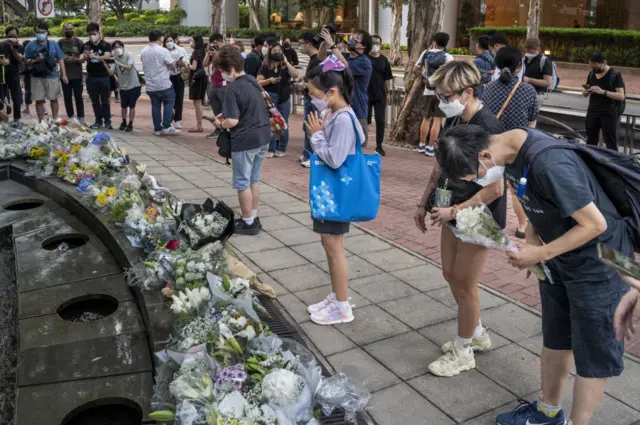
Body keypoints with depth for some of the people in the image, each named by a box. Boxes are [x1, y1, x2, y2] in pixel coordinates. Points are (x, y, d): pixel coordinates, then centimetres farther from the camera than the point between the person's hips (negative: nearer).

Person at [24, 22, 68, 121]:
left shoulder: (53, 44, 4)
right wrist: (36, 60, -18)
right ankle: (41, 121, 13)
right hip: (37, 77, 0)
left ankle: (55, 120, 18)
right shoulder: (30, 45, 2)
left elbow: (60, 60, 4)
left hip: (52, 76, 0)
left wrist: (64, 75, -3)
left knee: (53, 99, 7)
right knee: (39, 100, 4)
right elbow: (27, 62, 2)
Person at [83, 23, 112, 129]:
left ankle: (107, 121, 10)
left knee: (105, 101, 2)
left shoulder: (106, 45, -3)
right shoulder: (86, 45, 5)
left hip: (103, 77, -3)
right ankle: (98, 120, 18)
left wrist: (95, 57, -37)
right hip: (91, 77, 3)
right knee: (95, 101, 8)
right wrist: (86, 56, -26)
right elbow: (84, 59, -1)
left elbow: (107, 56, -20)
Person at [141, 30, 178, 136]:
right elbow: (172, 65, -11)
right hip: (164, 84, -5)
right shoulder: (163, 51, -12)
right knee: (169, 102, 7)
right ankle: (166, 126, -2)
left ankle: (157, 129, 11)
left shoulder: (143, 52, 6)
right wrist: (175, 61, 10)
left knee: (155, 105, 9)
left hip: (150, 85, 5)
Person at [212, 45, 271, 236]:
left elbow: (233, 121, -22)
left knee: (242, 183, 6)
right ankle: (254, 218, 27)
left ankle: (248, 223, 14)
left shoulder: (233, 89, -18)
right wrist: (224, 115, 14)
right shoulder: (253, 81, 8)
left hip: (245, 141, -8)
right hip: (263, 137, 8)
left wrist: (220, 124, -2)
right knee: (254, 180, 18)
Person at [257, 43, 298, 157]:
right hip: (270, 98, -1)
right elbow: (258, 82, -1)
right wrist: (269, 80, -18)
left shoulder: (286, 66, 6)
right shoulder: (265, 67, 2)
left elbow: (295, 75, -13)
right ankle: (270, 149, 4)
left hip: (284, 98, 1)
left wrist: (286, 62, -11)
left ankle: (282, 149, 15)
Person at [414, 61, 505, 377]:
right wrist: (425, 203, 12)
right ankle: (477, 335, 39)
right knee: (450, 274, 18)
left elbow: (495, 189, -24)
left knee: (464, 283, 3)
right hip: (454, 212, 9)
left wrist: (453, 211, -23)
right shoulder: (453, 121, 2)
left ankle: (462, 352, 24)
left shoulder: (487, 128, -23)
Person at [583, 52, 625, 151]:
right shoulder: (592, 73, 8)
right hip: (592, 113, 5)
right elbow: (585, 93, 16)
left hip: (609, 115, -5)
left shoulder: (615, 75, -8)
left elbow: (621, 96, -14)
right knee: (590, 142, 10)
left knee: (611, 144, -3)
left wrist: (603, 92, -25)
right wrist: (585, 92, -9)